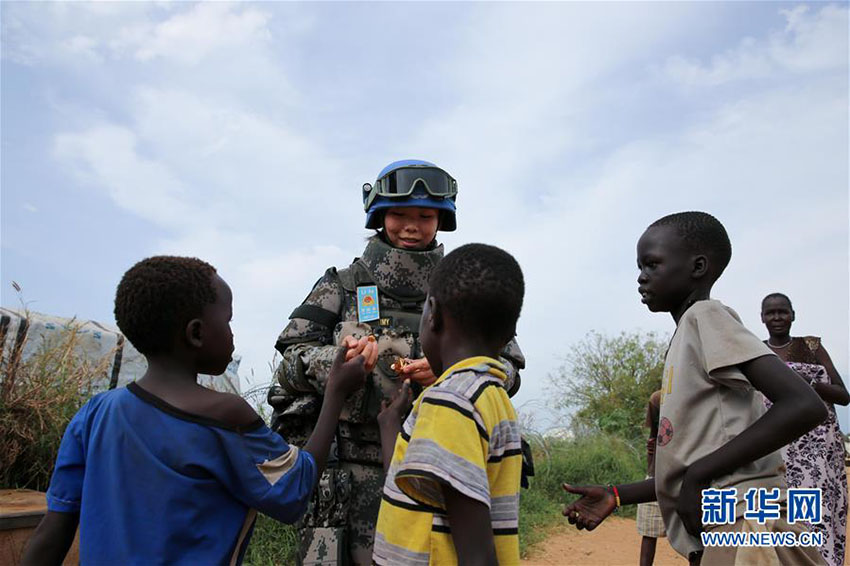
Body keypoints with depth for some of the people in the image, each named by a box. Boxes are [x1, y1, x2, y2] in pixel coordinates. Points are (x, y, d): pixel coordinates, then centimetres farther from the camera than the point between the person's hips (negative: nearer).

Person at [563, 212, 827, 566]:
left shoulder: (706, 315, -7)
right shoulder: (684, 341, 19)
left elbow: (805, 406, -19)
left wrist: (697, 474, -17)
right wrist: (618, 495, 15)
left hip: (740, 528, -9)